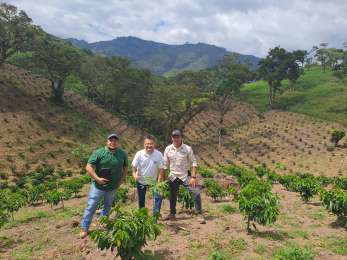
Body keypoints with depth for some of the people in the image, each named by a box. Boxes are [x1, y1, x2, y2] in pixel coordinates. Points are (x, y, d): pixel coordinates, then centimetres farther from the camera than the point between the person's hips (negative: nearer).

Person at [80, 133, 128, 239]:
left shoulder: (123, 154, -4)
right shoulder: (98, 153, -14)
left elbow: (125, 168, 10)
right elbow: (88, 167, -14)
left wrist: (121, 180, 3)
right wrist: (97, 178, -22)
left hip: (112, 188, 4)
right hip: (98, 186, -3)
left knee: (108, 207, 22)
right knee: (91, 207, 3)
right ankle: (84, 228, 18)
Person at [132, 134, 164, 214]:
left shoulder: (159, 154, -20)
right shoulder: (139, 154, -19)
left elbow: (161, 169, -15)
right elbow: (134, 167, -10)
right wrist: (135, 175, -30)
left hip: (153, 181, 0)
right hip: (141, 181, 1)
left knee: (158, 197, -15)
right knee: (141, 200, 14)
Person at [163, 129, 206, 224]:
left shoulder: (187, 149, -9)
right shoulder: (168, 149, -3)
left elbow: (193, 163, -8)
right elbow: (165, 165, 4)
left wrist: (193, 177, -15)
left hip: (186, 175, -2)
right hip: (173, 176, 2)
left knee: (196, 193, -13)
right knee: (172, 196, 14)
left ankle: (200, 214, 0)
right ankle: (172, 214, 36)